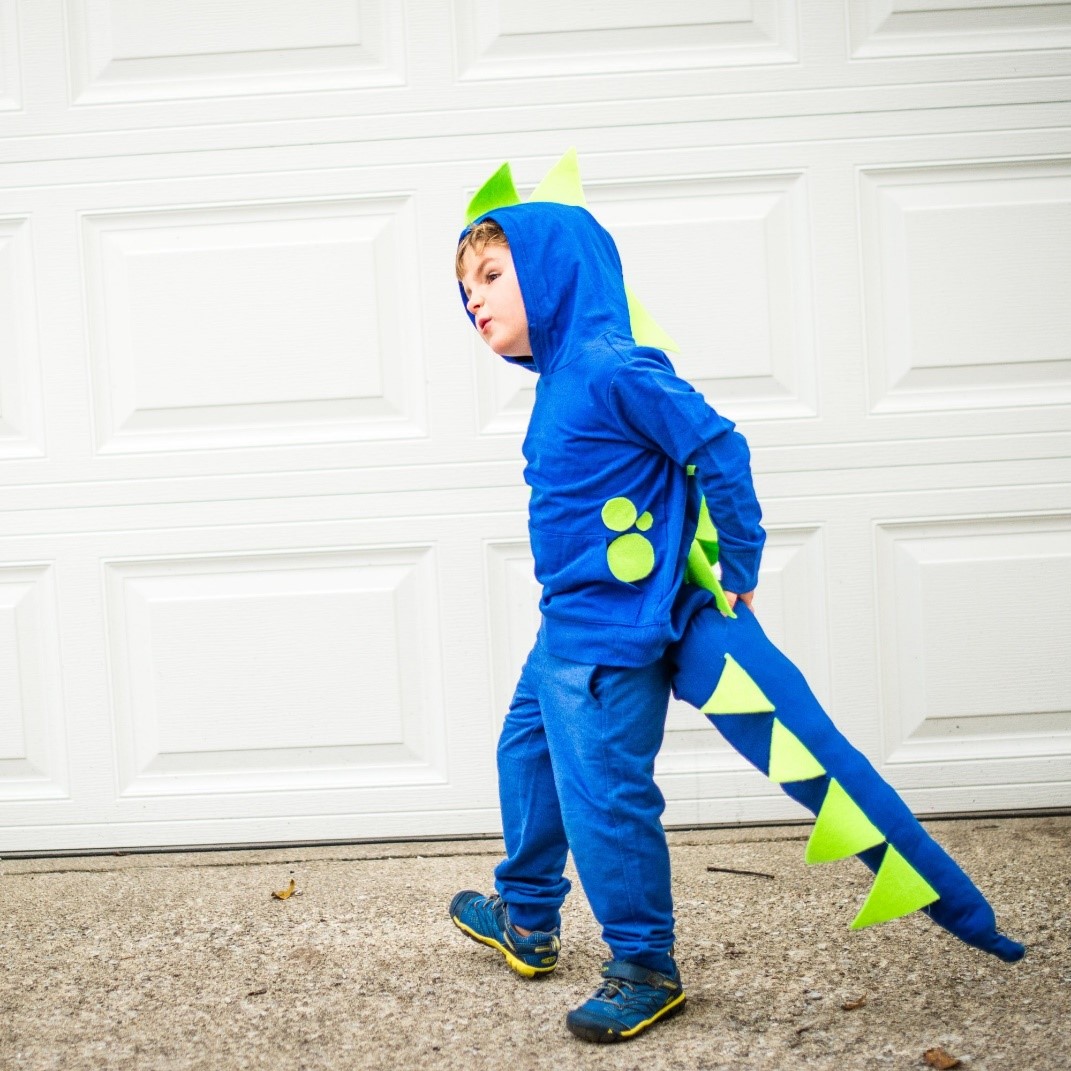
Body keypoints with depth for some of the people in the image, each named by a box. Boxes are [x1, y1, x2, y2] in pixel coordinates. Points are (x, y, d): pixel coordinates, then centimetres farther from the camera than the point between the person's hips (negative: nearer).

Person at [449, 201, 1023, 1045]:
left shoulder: (611, 367, -20)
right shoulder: (562, 375, 9)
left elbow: (718, 452, -21)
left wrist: (736, 578, -13)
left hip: (610, 630, -10)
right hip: (573, 623, 10)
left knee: (603, 792, -6)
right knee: (528, 748, 22)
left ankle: (645, 968, 11)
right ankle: (527, 920, 41)